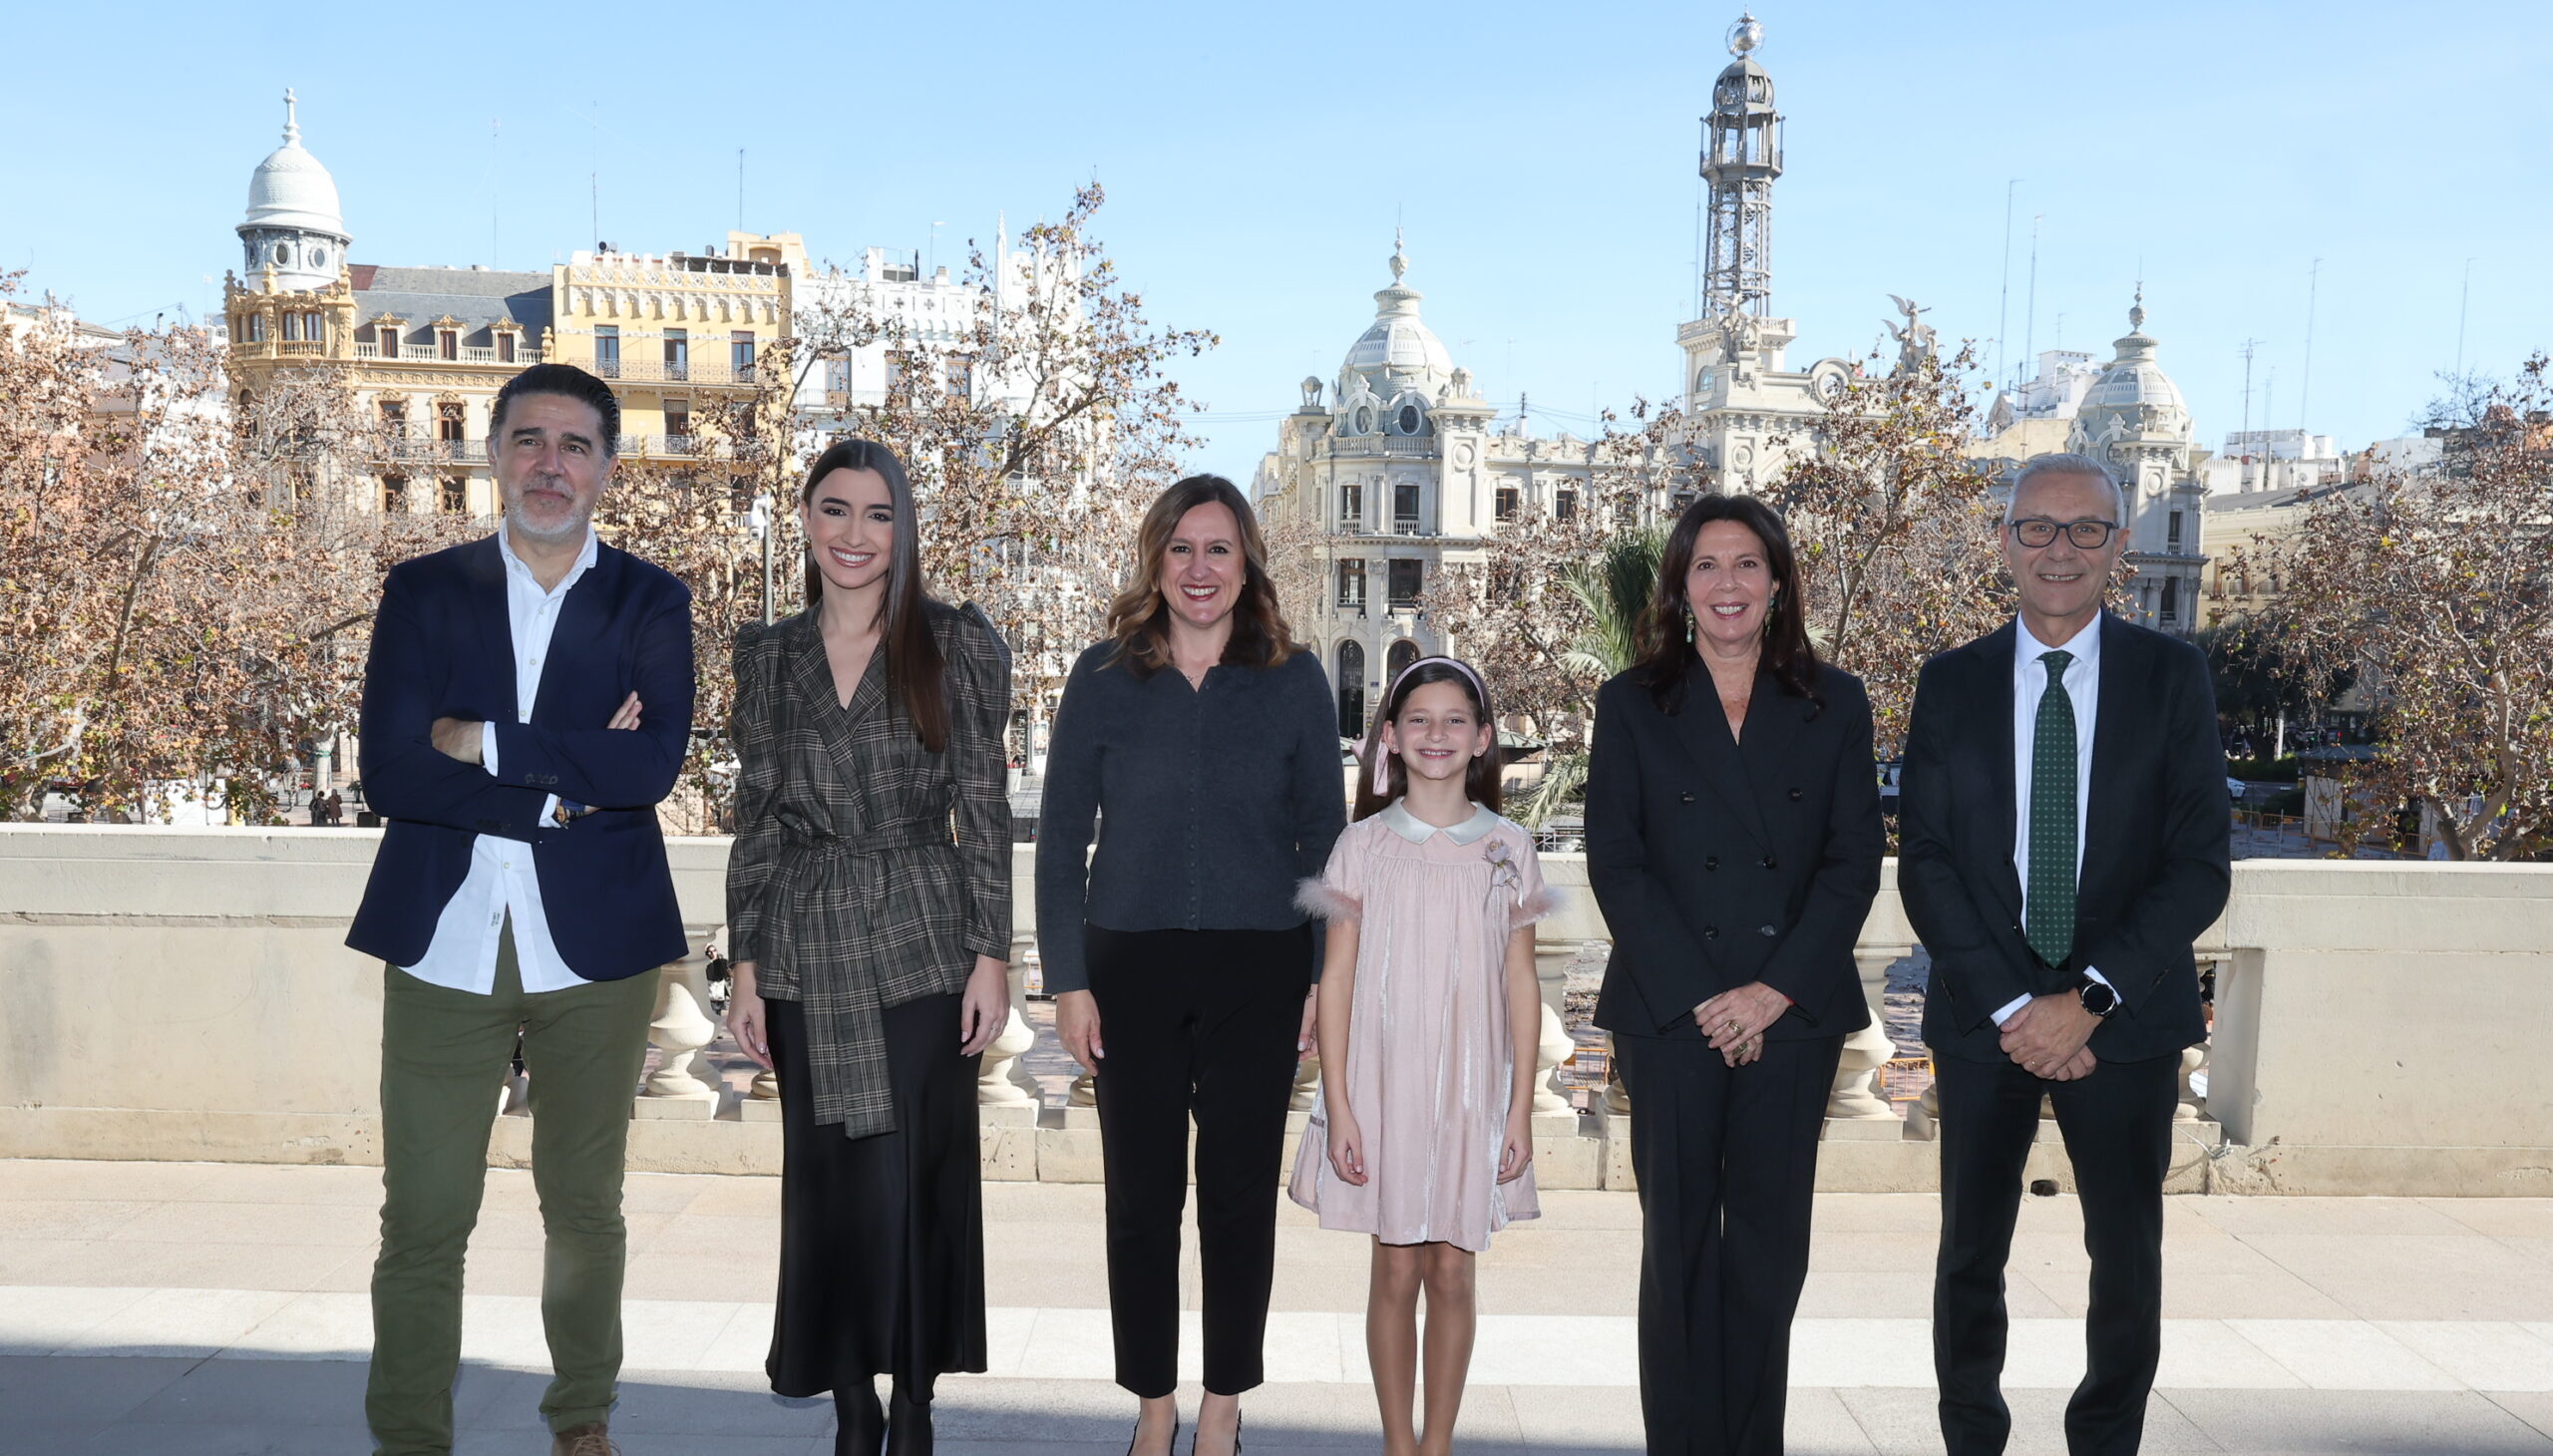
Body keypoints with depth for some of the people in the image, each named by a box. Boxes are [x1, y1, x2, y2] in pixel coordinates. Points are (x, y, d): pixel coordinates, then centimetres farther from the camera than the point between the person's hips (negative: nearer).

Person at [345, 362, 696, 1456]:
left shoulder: (650, 604, 3)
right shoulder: (422, 591, 5)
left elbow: (655, 761, -14)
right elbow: (388, 771, -7)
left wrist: (480, 740, -13)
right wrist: (563, 785, -14)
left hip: (592, 951, 0)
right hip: (444, 944, 0)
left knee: (584, 1209, 13)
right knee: (422, 1221, 2)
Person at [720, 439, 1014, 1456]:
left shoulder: (956, 645, -1)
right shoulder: (768, 655, 8)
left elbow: (984, 809, -2)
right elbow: (756, 817, 9)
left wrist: (991, 956, -6)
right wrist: (745, 965, 5)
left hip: (922, 948, -2)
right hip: (808, 958, 3)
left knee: (921, 1178, 1)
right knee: (826, 1182, 8)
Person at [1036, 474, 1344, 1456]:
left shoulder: (1294, 679, 0)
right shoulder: (1103, 678, 0)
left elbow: (1323, 837, 4)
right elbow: (1061, 839, 3)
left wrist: (1324, 976, 0)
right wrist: (1067, 980, -2)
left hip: (1258, 974, 0)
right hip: (1131, 969, 0)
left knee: (1240, 1191, 9)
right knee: (1141, 1196, 9)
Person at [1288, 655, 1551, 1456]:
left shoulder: (1508, 849, 1)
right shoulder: (1364, 845, -2)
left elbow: (1521, 986, 3)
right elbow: (1336, 981, -1)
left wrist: (1521, 1109, 0)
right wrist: (1338, 1106, -6)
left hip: (1473, 1092, 1)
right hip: (1382, 1087, -1)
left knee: (1452, 1274, 9)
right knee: (1396, 1273, 7)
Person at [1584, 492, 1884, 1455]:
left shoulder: (1835, 704, 8)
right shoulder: (1631, 706, 5)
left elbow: (1855, 859, 2)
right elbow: (1616, 864, -2)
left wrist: (1775, 989, -9)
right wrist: (1698, 995, -10)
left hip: (1795, 1011, 1)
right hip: (1669, 1013, -1)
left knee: (1772, 1241, 7)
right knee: (1680, 1241, 5)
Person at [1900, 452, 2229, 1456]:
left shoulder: (2171, 677, -1)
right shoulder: (1951, 684, 2)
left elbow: (2199, 867, -6)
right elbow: (1926, 864, -2)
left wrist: (2087, 1000, -15)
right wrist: (2012, 1006, -12)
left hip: (2127, 1019, 0)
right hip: (1982, 1015, 1)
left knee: (2127, 1258, 12)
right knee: (1971, 1254, 11)